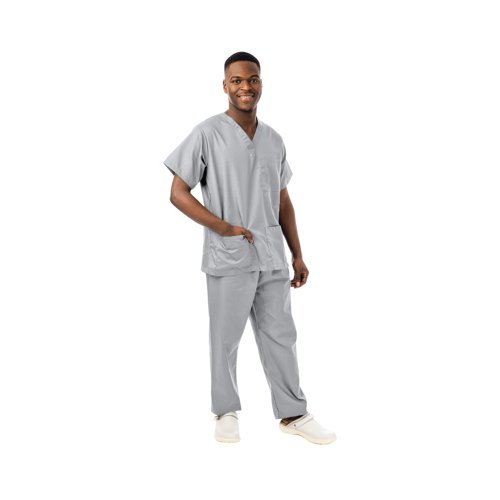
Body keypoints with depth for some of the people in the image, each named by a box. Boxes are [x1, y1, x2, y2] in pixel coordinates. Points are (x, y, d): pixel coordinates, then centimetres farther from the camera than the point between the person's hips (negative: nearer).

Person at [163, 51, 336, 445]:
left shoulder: (274, 140, 11)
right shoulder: (207, 134, -6)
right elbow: (178, 194, -7)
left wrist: (298, 255, 13)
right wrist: (222, 227, -16)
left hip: (272, 257, 5)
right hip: (228, 258, -4)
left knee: (281, 336, 10)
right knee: (226, 338, 7)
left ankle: (293, 413, 21)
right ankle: (226, 412, 25)